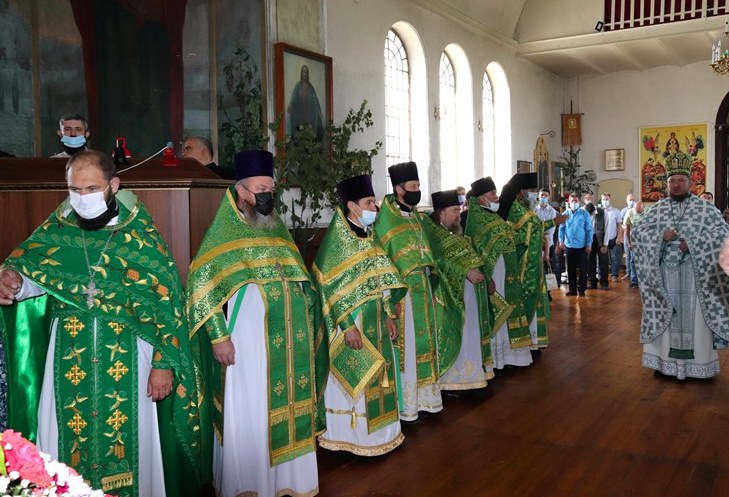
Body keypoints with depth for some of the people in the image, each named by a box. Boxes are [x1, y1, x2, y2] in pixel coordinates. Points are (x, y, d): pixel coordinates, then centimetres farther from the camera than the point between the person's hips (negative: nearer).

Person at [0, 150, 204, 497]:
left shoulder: (139, 233, -5)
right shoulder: (57, 228, 3)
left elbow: (165, 300, -6)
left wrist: (164, 362, -9)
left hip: (126, 357, -2)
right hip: (68, 357, 2)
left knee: (129, 439, 8)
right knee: (64, 437, 10)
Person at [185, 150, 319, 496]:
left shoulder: (277, 228, 14)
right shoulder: (224, 231, -4)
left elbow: (298, 280, 20)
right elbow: (200, 285, -10)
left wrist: (306, 328, 14)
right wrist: (219, 337, -16)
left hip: (288, 341, 6)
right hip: (249, 339, -6)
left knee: (286, 407, 13)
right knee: (249, 414, 2)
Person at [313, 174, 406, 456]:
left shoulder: (369, 235, 9)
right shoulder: (337, 238, -13)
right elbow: (332, 286, -17)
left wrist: (388, 315, 10)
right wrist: (348, 325, -20)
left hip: (374, 320, 8)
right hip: (351, 320, -7)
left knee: (374, 373, 14)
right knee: (352, 375, 1)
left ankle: (373, 430, 28)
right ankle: (348, 435, 16)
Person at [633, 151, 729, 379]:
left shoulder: (705, 208, 0)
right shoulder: (657, 209, 7)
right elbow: (636, 232, 2)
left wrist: (693, 243, -21)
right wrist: (660, 235, -15)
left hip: (694, 274, -2)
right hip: (663, 273, 2)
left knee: (694, 317, 1)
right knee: (665, 317, 7)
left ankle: (697, 363, 12)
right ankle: (666, 362, 18)